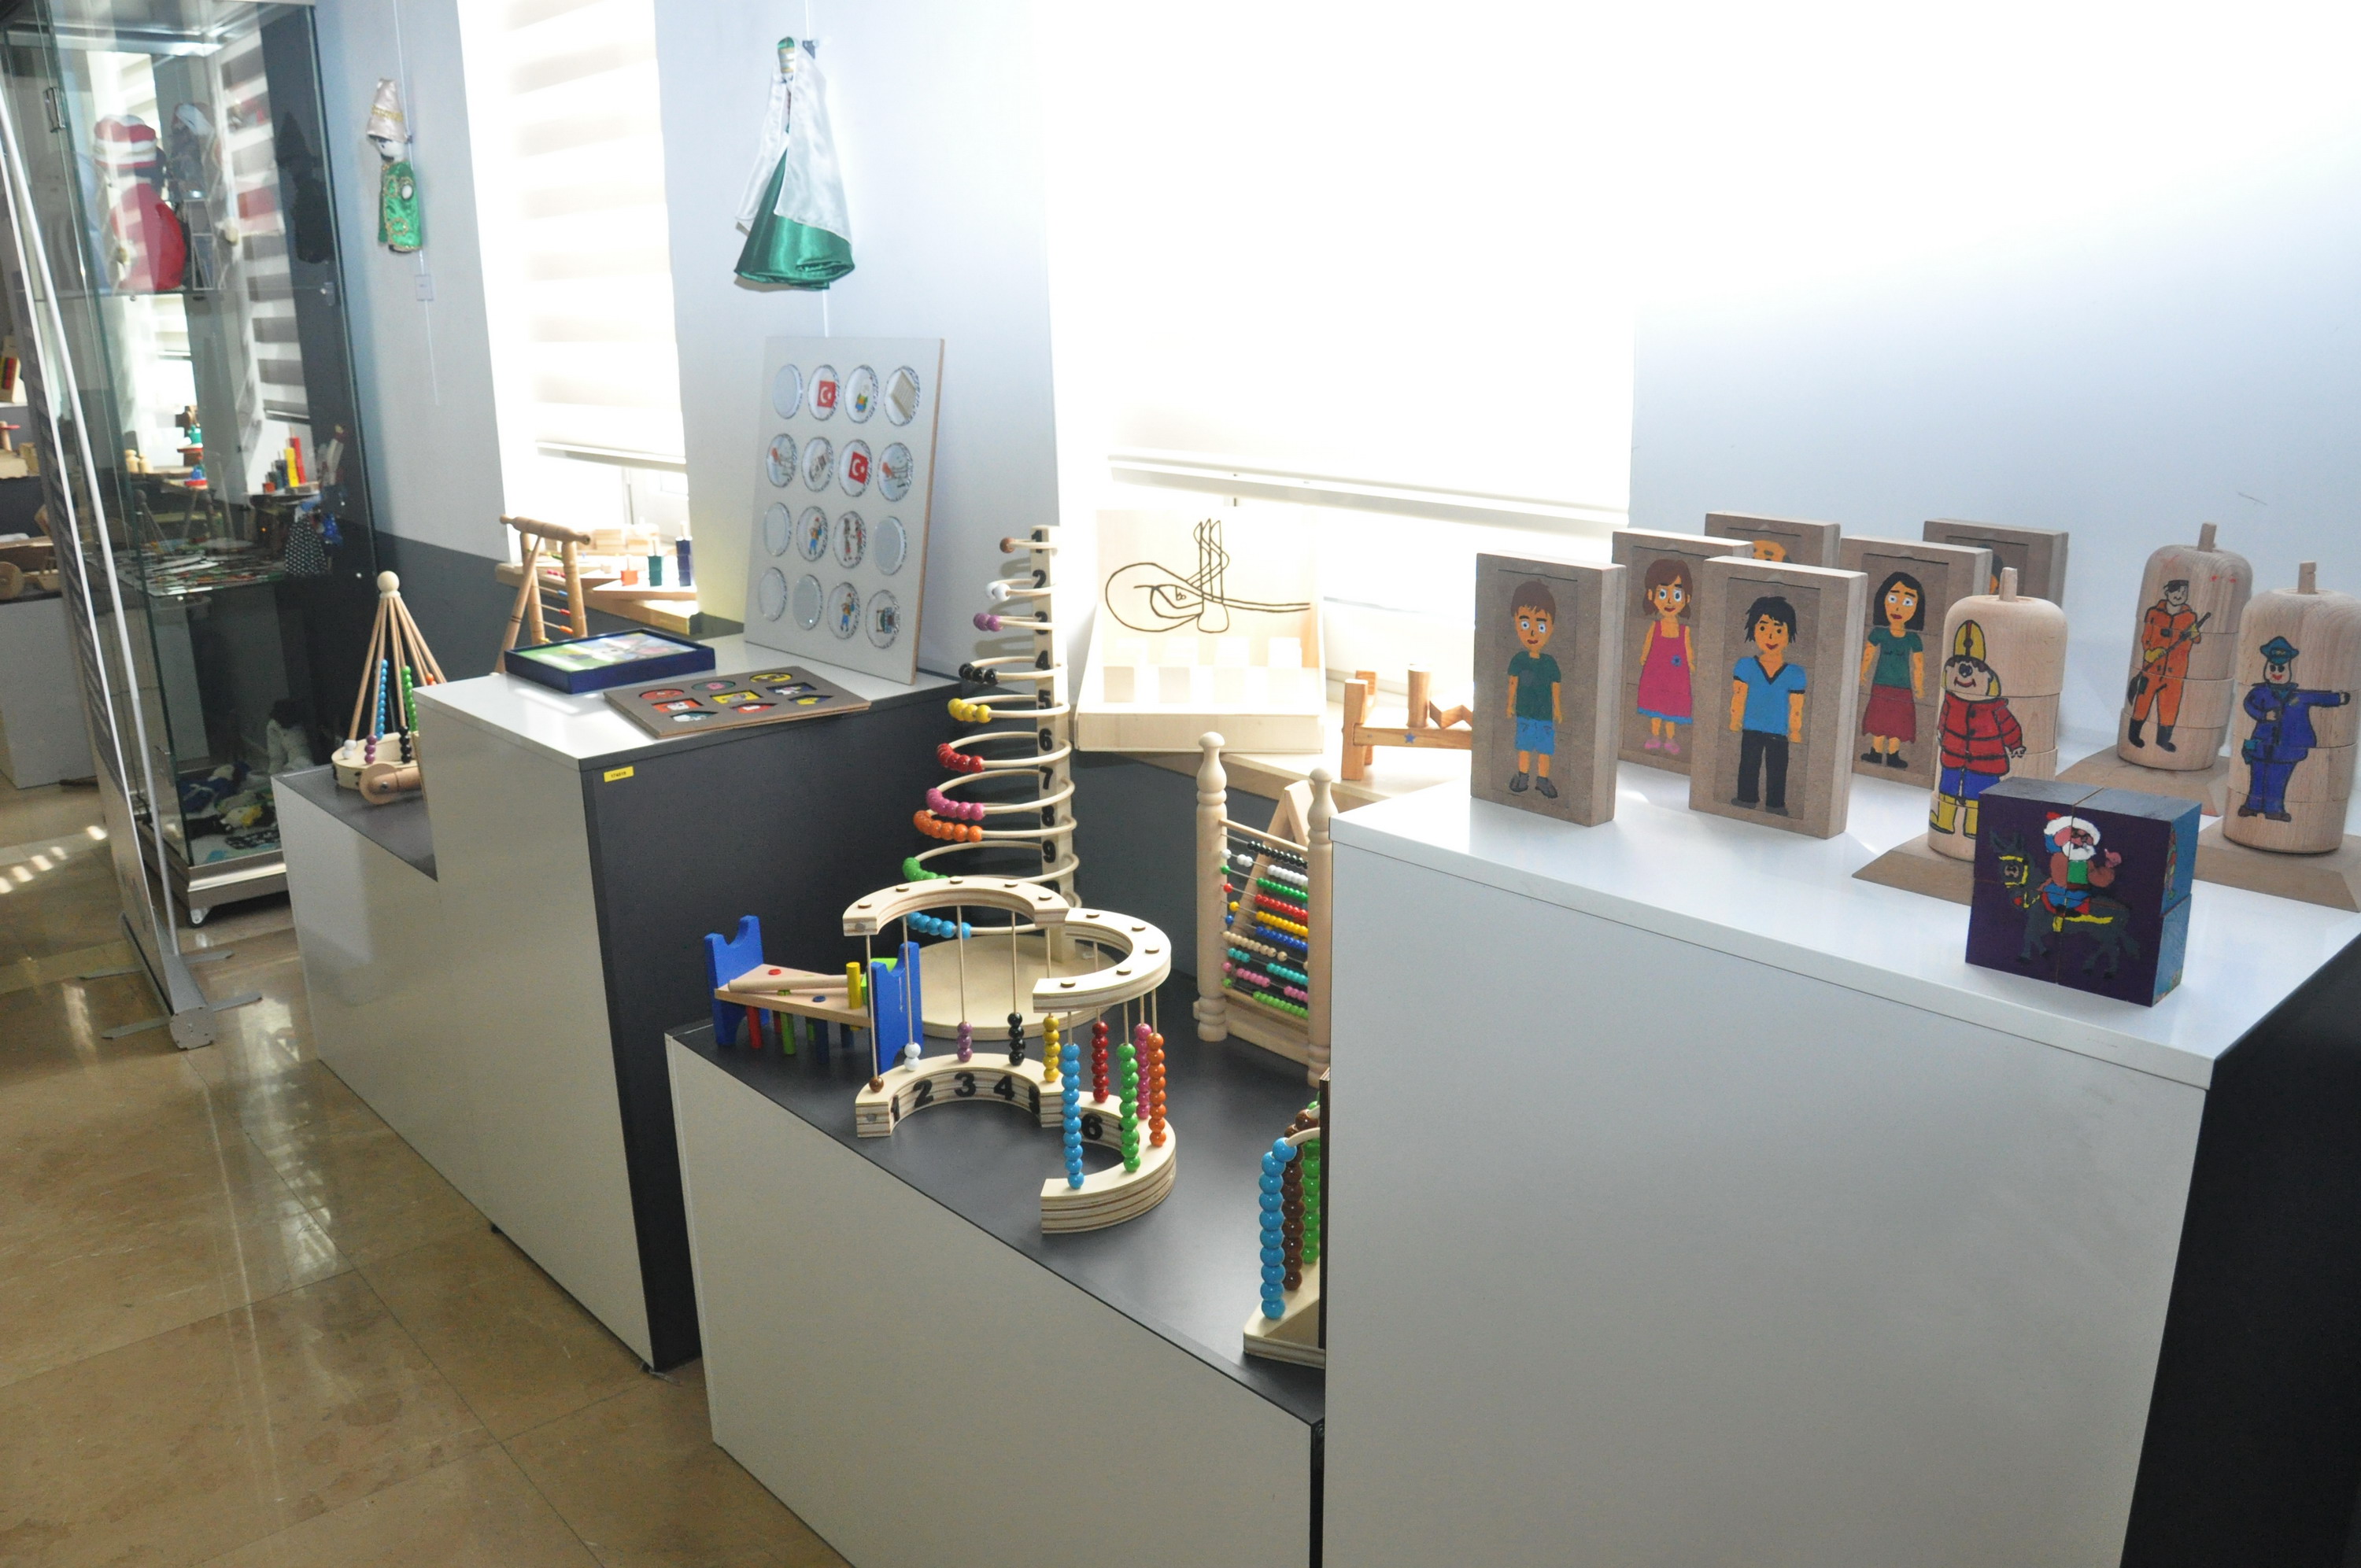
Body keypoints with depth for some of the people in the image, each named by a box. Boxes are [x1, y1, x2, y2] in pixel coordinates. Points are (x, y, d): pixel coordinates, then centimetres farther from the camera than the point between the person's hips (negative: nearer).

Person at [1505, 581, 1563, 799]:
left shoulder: (1550, 663, -9)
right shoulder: (1518, 660, -9)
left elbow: (1555, 688, 0)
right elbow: (1512, 683, 2)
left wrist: (1558, 710, 4)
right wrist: (1510, 705, 5)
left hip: (1545, 715, 0)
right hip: (1525, 713, 0)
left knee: (1545, 749, 8)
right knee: (1524, 746, 12)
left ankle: (1542, 779, 22)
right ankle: (1523, 777, 26)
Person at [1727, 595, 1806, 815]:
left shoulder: (1794, 673, -7)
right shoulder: (1746, 666, -7)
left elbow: (1797, 707, -2)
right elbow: (1738, 697, -4)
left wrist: (1795, 731, 1)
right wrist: (1735, 722, -3)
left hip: (1779, 733, 0)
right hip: (1751, 730, 0)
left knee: (1777, 770, 9)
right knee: (1749, 765, 13)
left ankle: (1776, 803, 22)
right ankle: (1747, 798, 28)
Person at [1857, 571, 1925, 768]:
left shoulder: (1914, 640, -7)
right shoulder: (1878, 634, -8)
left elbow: (1919, 665, 0)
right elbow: (1868, 654, 4)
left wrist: (1919, 687, 3)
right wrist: (1862, 674, 7)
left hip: (1903, 688, 0)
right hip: (1880, 685, 0)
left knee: (1898, 721, 7)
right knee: (1879, 718, 7)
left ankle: (1893, 754, 18)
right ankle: (1877, 752, 19)